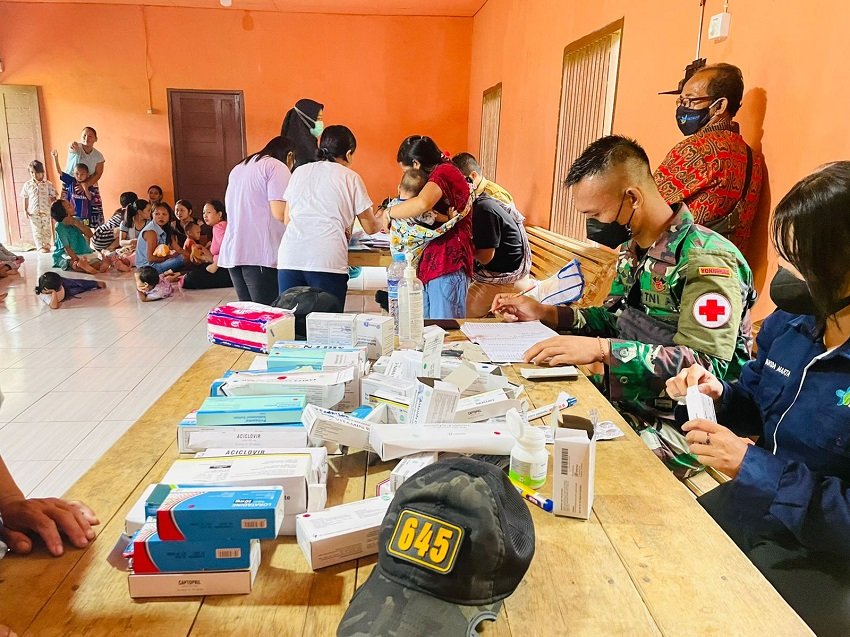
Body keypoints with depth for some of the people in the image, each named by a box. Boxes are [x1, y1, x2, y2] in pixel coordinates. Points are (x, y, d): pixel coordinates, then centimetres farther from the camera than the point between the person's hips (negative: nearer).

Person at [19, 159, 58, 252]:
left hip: (46, 211, -1)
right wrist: (25, 210, 3)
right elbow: (24, 198, 8)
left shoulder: (48, 184, -2)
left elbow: (54, 195, 5)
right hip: (33, 212, 1)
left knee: (47, 229, 7)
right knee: (37, 231, 1)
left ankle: (47, 246, 19)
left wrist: (53, 199, -16)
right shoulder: (27, 184, 3)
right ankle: (40, 247, 4)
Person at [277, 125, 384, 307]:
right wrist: (381, 221, 35)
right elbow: (370, 227, 14)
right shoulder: (350, 177, 8)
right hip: (327, 263, -3)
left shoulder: (300, 172, 18)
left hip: (288, 260, 4)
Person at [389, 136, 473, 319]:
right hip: (433, 263, 10)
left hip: (448, 264, -10)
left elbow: (421, 204, -29)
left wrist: (389, 213, -13)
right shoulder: (445, 172, 23)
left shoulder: (443, 172, -8)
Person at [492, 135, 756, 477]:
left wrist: (601, 349, -33)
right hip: (621, 404, 8)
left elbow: (707, 366, -27)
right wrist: (544, 312, 7)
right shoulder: (633, 251, 7)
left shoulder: (707, 260, -19)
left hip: (678, 430, -7)